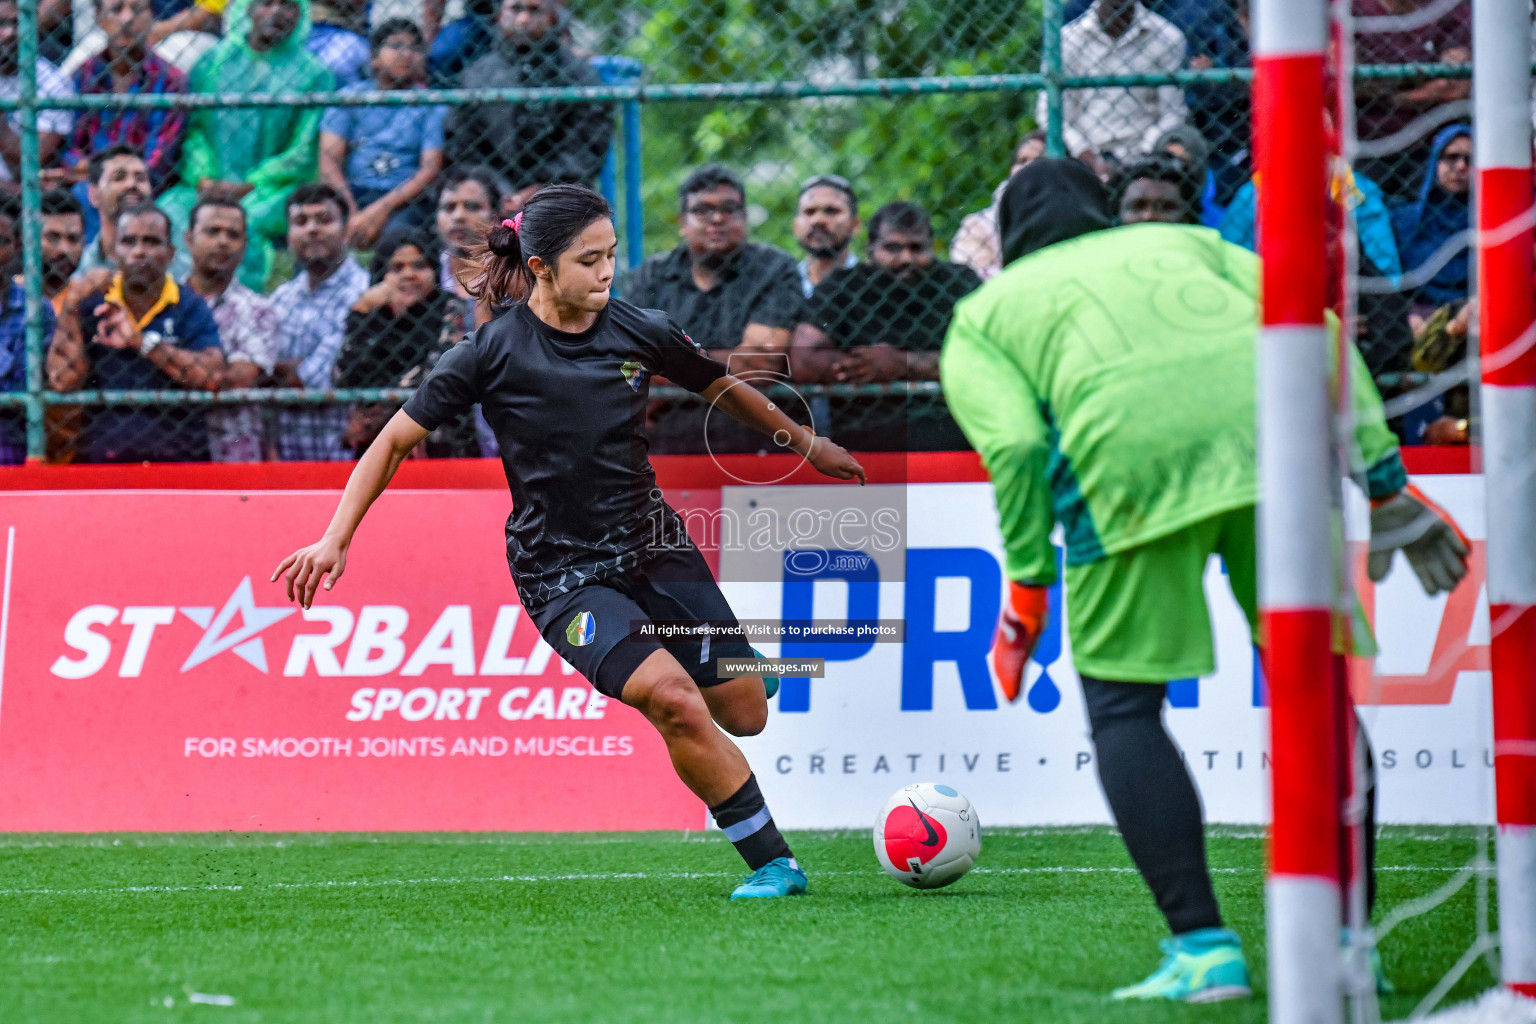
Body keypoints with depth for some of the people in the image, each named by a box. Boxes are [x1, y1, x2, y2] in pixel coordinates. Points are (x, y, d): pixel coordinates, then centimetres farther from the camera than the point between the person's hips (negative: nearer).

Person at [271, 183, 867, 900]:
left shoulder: (640, 333, -3)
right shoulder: (493, 353, -13)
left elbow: (723, 390, 16)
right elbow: (396, 441, -5)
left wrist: (808, 446, 27)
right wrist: (336, 540, -11)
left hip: (650, 542, 5)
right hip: (560, 570, -4)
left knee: (744, 711, -2)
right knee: (673, 699, -25)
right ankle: (773, 863, -15)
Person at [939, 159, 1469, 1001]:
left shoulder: (980, 317, 26)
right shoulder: (1182, 244, 34)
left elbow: (1016, 443, 5)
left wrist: (1026, 587, 9)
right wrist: (1385, 482, 17)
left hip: (1127, 456, -3)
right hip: (1275, 423, 3)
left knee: (1123, 704, 8)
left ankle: (1202, 949, -3)